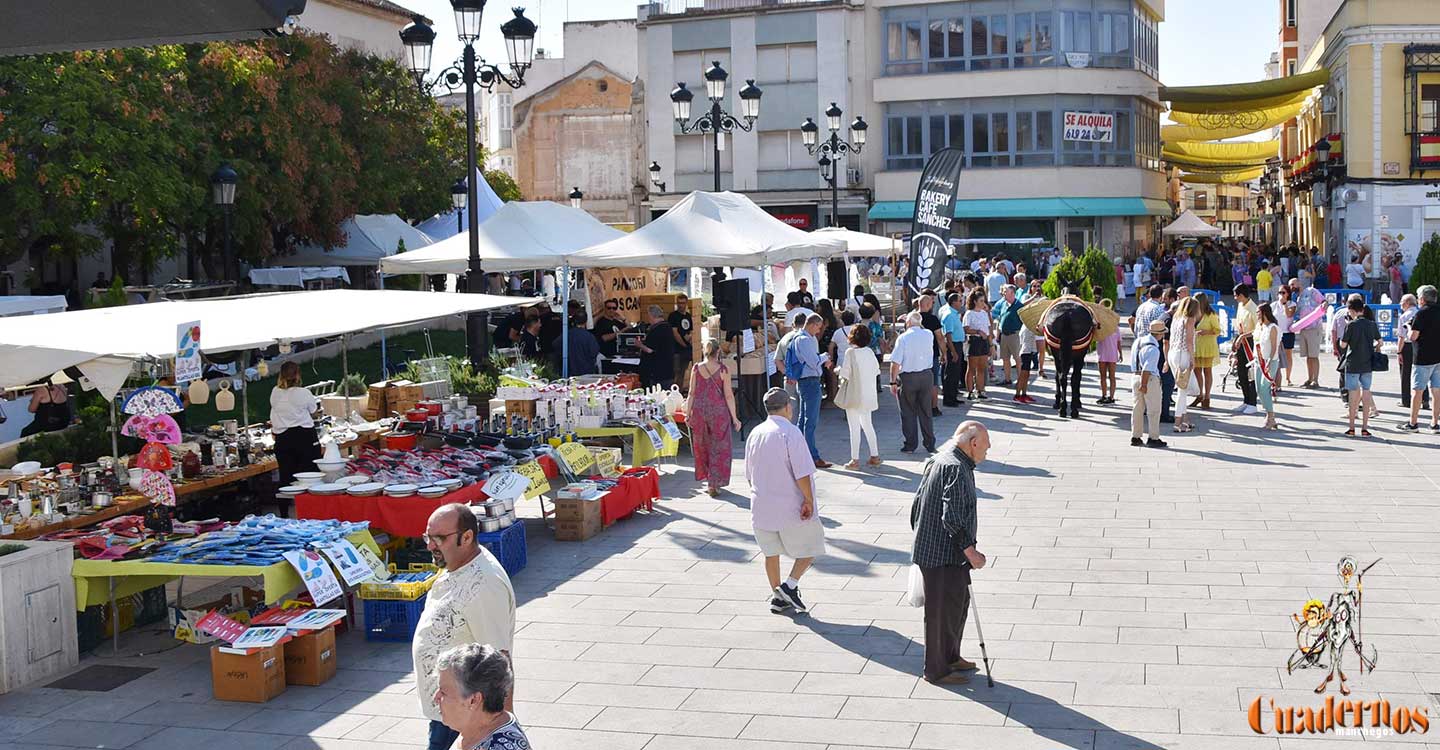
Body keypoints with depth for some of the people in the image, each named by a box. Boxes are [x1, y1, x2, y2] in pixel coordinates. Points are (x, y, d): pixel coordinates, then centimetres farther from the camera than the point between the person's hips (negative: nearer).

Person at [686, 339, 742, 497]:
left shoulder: (697, 368, -2)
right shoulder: (723, 370, -8)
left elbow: (692, 393, 0)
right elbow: (728, 396, -7)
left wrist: (688, 413, 8)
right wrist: (734, 417, -1)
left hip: (699, 411, 2)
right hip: (718, 412, -2)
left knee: (702, 447, 17)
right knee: (718, 449, 8)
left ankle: (707, 478, 24)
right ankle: (714, 484, 5)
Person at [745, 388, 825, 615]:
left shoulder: (754, 434, 4)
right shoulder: (790, 433, -17)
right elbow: (802, 474, -21)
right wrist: (809, 500, -12)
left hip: (762, 506, 6)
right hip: (791, 507, -6)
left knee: (771, 553, 17)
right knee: (810, 548, 10)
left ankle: (778, 597, 23)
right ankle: (790, 585, -3)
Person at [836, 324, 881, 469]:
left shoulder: (851, 352, -15)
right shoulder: (870, 352, 2)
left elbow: (845, 374, -17)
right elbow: (876, 371, 7)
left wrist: (838, 370, 3)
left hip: (854, 395, -6)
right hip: (869, 395, 6)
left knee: (854, 428, 1)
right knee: (867, 425, 19)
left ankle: (855, 460, 3)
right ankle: (875, 456, 21)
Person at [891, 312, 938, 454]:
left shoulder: (903, 338, -11)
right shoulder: (928, 335, 0)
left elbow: (895, 363, -13)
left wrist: (893, 382, -7)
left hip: (907, 378, -4)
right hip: (926, 375, 4)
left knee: (908, 412, 8)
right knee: (926, 411, 13)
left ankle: (910, 445, 10)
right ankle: (930, 444, 17)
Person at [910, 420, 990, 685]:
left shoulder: (936, 461, 11)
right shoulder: (956, 469, -21)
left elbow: (917, 505, 18)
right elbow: (952, 518, -27)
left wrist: (922, 538, 26)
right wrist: (971, 552, -20)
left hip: (927, 550, 10)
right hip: (943, 556, -10)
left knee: (959, 602, 22)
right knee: (943, 611, 2)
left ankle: (951, 657, 36)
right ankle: (937, 671, 14)